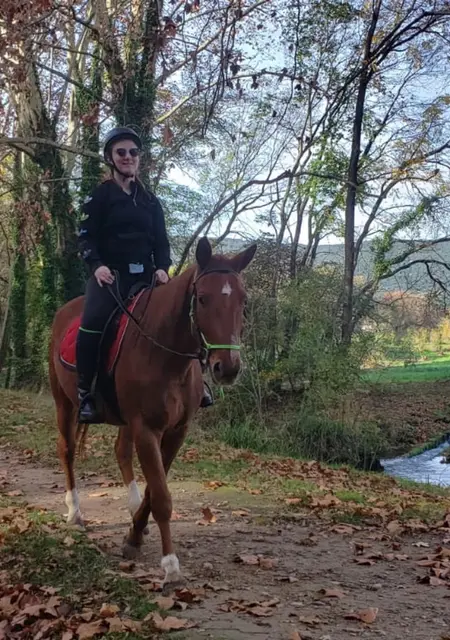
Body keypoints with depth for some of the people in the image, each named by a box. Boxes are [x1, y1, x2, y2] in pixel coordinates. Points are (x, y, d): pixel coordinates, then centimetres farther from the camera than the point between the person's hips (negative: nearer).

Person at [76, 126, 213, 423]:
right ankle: (84, 393, -19)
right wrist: (97, 265, -21)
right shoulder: (99, 195, 4)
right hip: (110, 274, -4)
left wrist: (162, 268, -6)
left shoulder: (151, 201, 16)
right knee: (94, 321, -29)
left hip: (144, 275, 5)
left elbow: (161, 242, 13)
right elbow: (85, 236, -3)